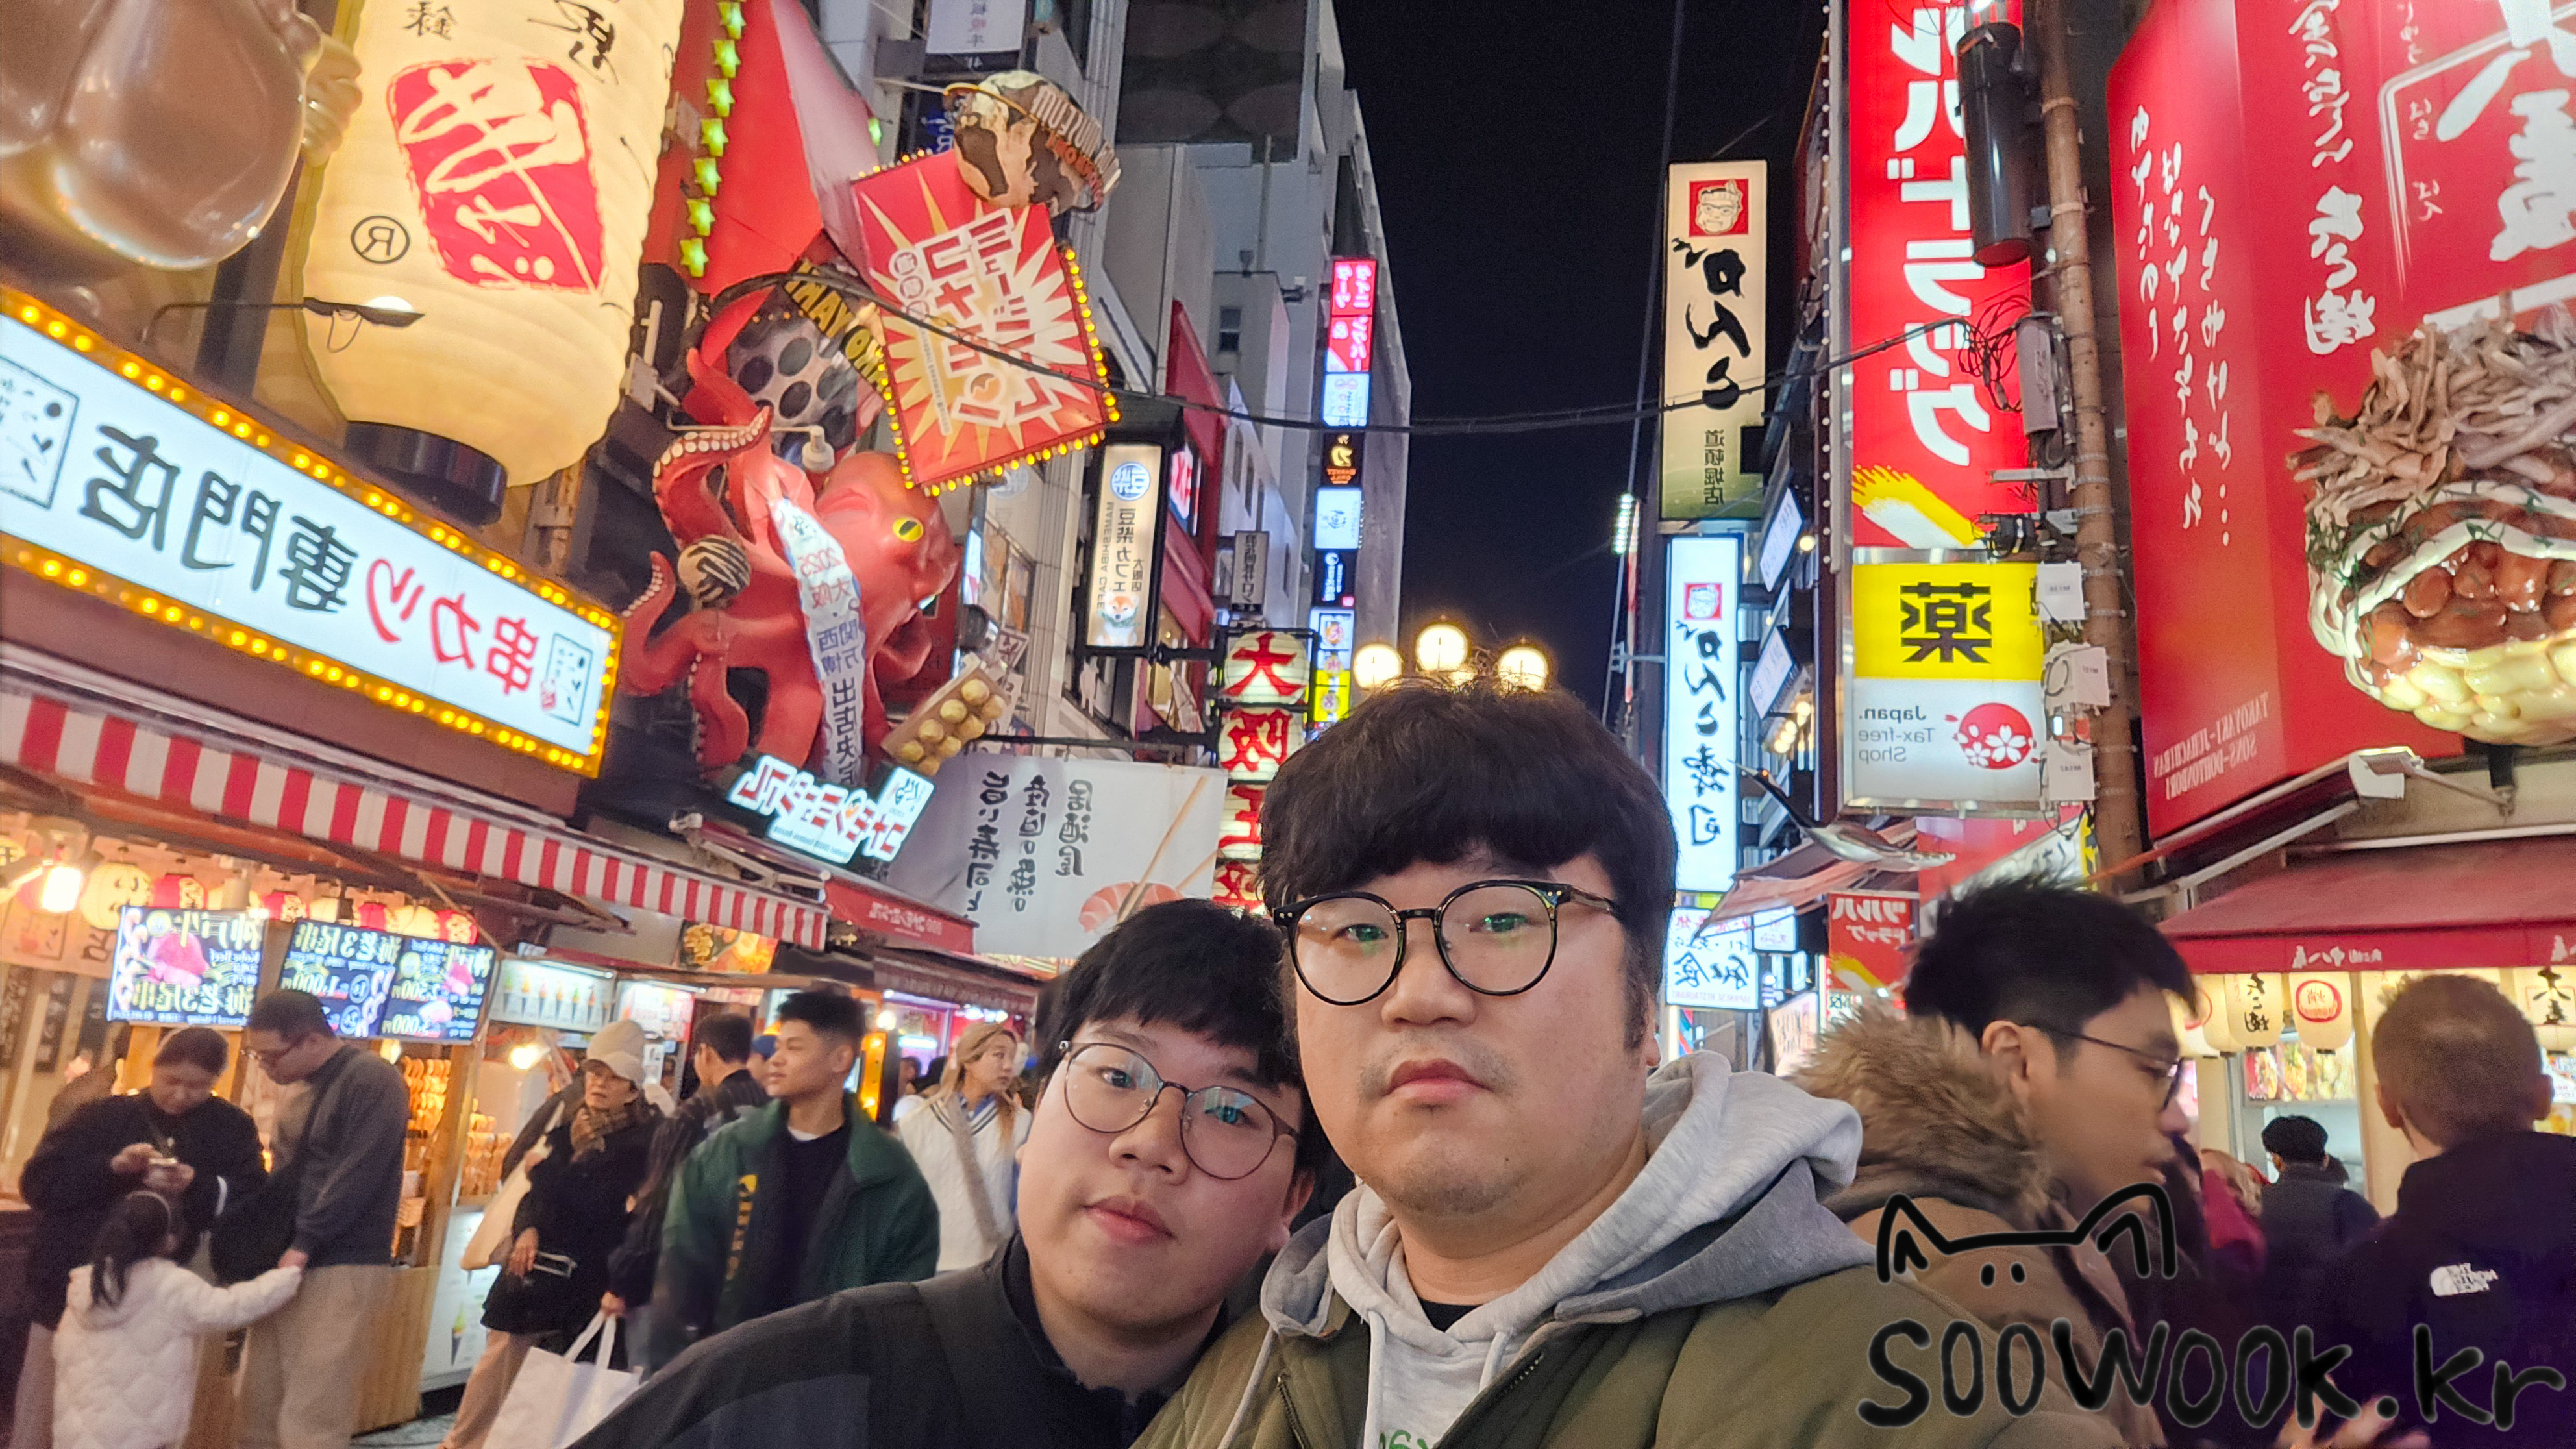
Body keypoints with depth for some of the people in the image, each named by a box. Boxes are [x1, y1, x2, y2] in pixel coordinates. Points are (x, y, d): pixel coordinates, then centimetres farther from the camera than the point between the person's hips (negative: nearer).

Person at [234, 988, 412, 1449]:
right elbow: (284, 1176, 21)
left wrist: (303, 1245, -19)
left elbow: (358, 1176, -20)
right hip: (287, 1264, 9)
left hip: (341, 1268, -9)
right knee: (259, 1410, 12)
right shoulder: (299, 1087, 15)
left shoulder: (371, 1079, -14)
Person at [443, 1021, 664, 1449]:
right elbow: (537, 1190, 13)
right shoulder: (571, 1128, 10)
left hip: (582, 1275, -6)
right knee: (500, 1356, 9)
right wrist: (526, 1229, -6)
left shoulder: (638, 1141, -12)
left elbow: (593, 1200, -20)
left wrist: (544, 1169, -9)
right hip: (537, 1260, 6)